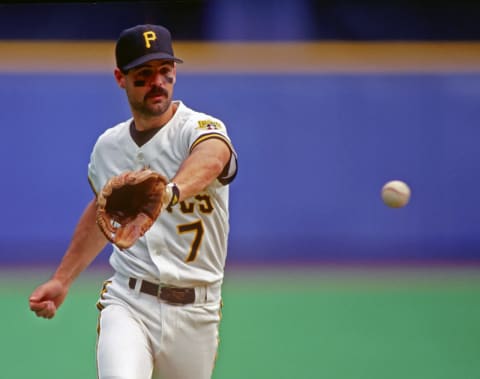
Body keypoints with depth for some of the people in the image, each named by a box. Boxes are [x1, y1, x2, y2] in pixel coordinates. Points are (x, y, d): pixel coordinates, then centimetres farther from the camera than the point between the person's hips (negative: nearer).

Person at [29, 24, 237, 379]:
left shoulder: (202, 129, -9)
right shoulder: (108, 146, 7)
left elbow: (211, 161, -36)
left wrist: (171, 192, -58)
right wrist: (62, 280, 26)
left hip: (194, 313, -1)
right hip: (128, 304, 1)